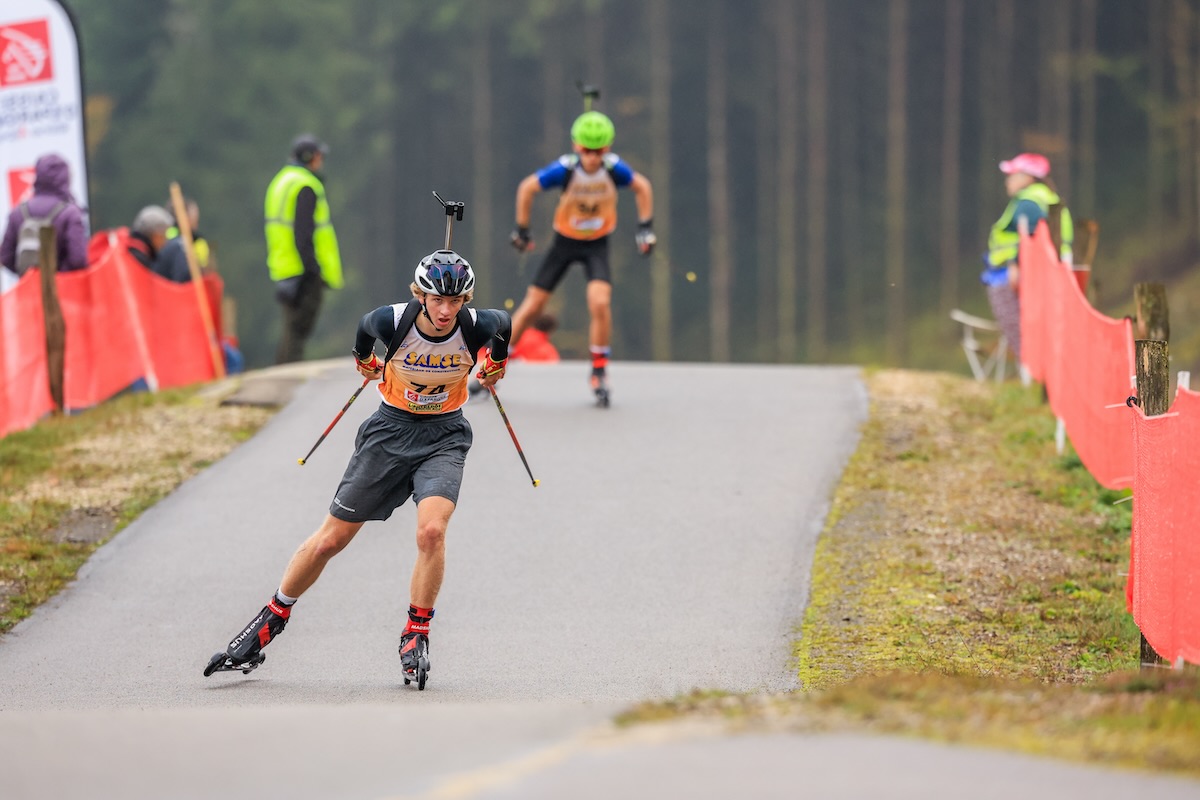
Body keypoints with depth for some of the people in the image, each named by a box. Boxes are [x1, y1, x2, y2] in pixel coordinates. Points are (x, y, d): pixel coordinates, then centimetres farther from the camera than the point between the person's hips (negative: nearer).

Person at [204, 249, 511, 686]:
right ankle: (272, 618, 24)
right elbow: (366, 326, 2)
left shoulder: (476, 326, -21)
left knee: (431, 530, -25)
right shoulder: (393, 322, -23)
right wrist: (364, 360, 20)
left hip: (443, 436, 0)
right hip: (391, 429, 0)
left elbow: (504, 322, 5)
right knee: (330, 539, 4)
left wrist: (496, 362, 20)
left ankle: (416, 634, -6)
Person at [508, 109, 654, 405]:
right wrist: (522, 230, -2)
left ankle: (599, 370, -3)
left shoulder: (614, 169, -21)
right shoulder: (565, 169, -24)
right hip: (564, 243, 0)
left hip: (597, 245, 0)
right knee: (532, 306, 1)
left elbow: (642, 187, 1)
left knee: (600, 303, -23)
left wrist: (646, 226, -2)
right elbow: (527, 188, -8)